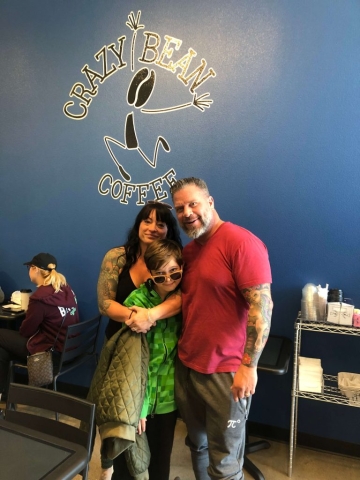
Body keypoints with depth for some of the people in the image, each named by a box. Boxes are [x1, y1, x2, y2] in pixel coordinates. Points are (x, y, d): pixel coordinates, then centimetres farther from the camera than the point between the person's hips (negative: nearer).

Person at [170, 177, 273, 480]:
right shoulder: (188, 251, 9)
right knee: (197, 444, 22)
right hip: (186, 365, 7)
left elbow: (262, 306, -20)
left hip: (225, 372, -7)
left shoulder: (241, 242, -16)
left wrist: (248, 366, -21)